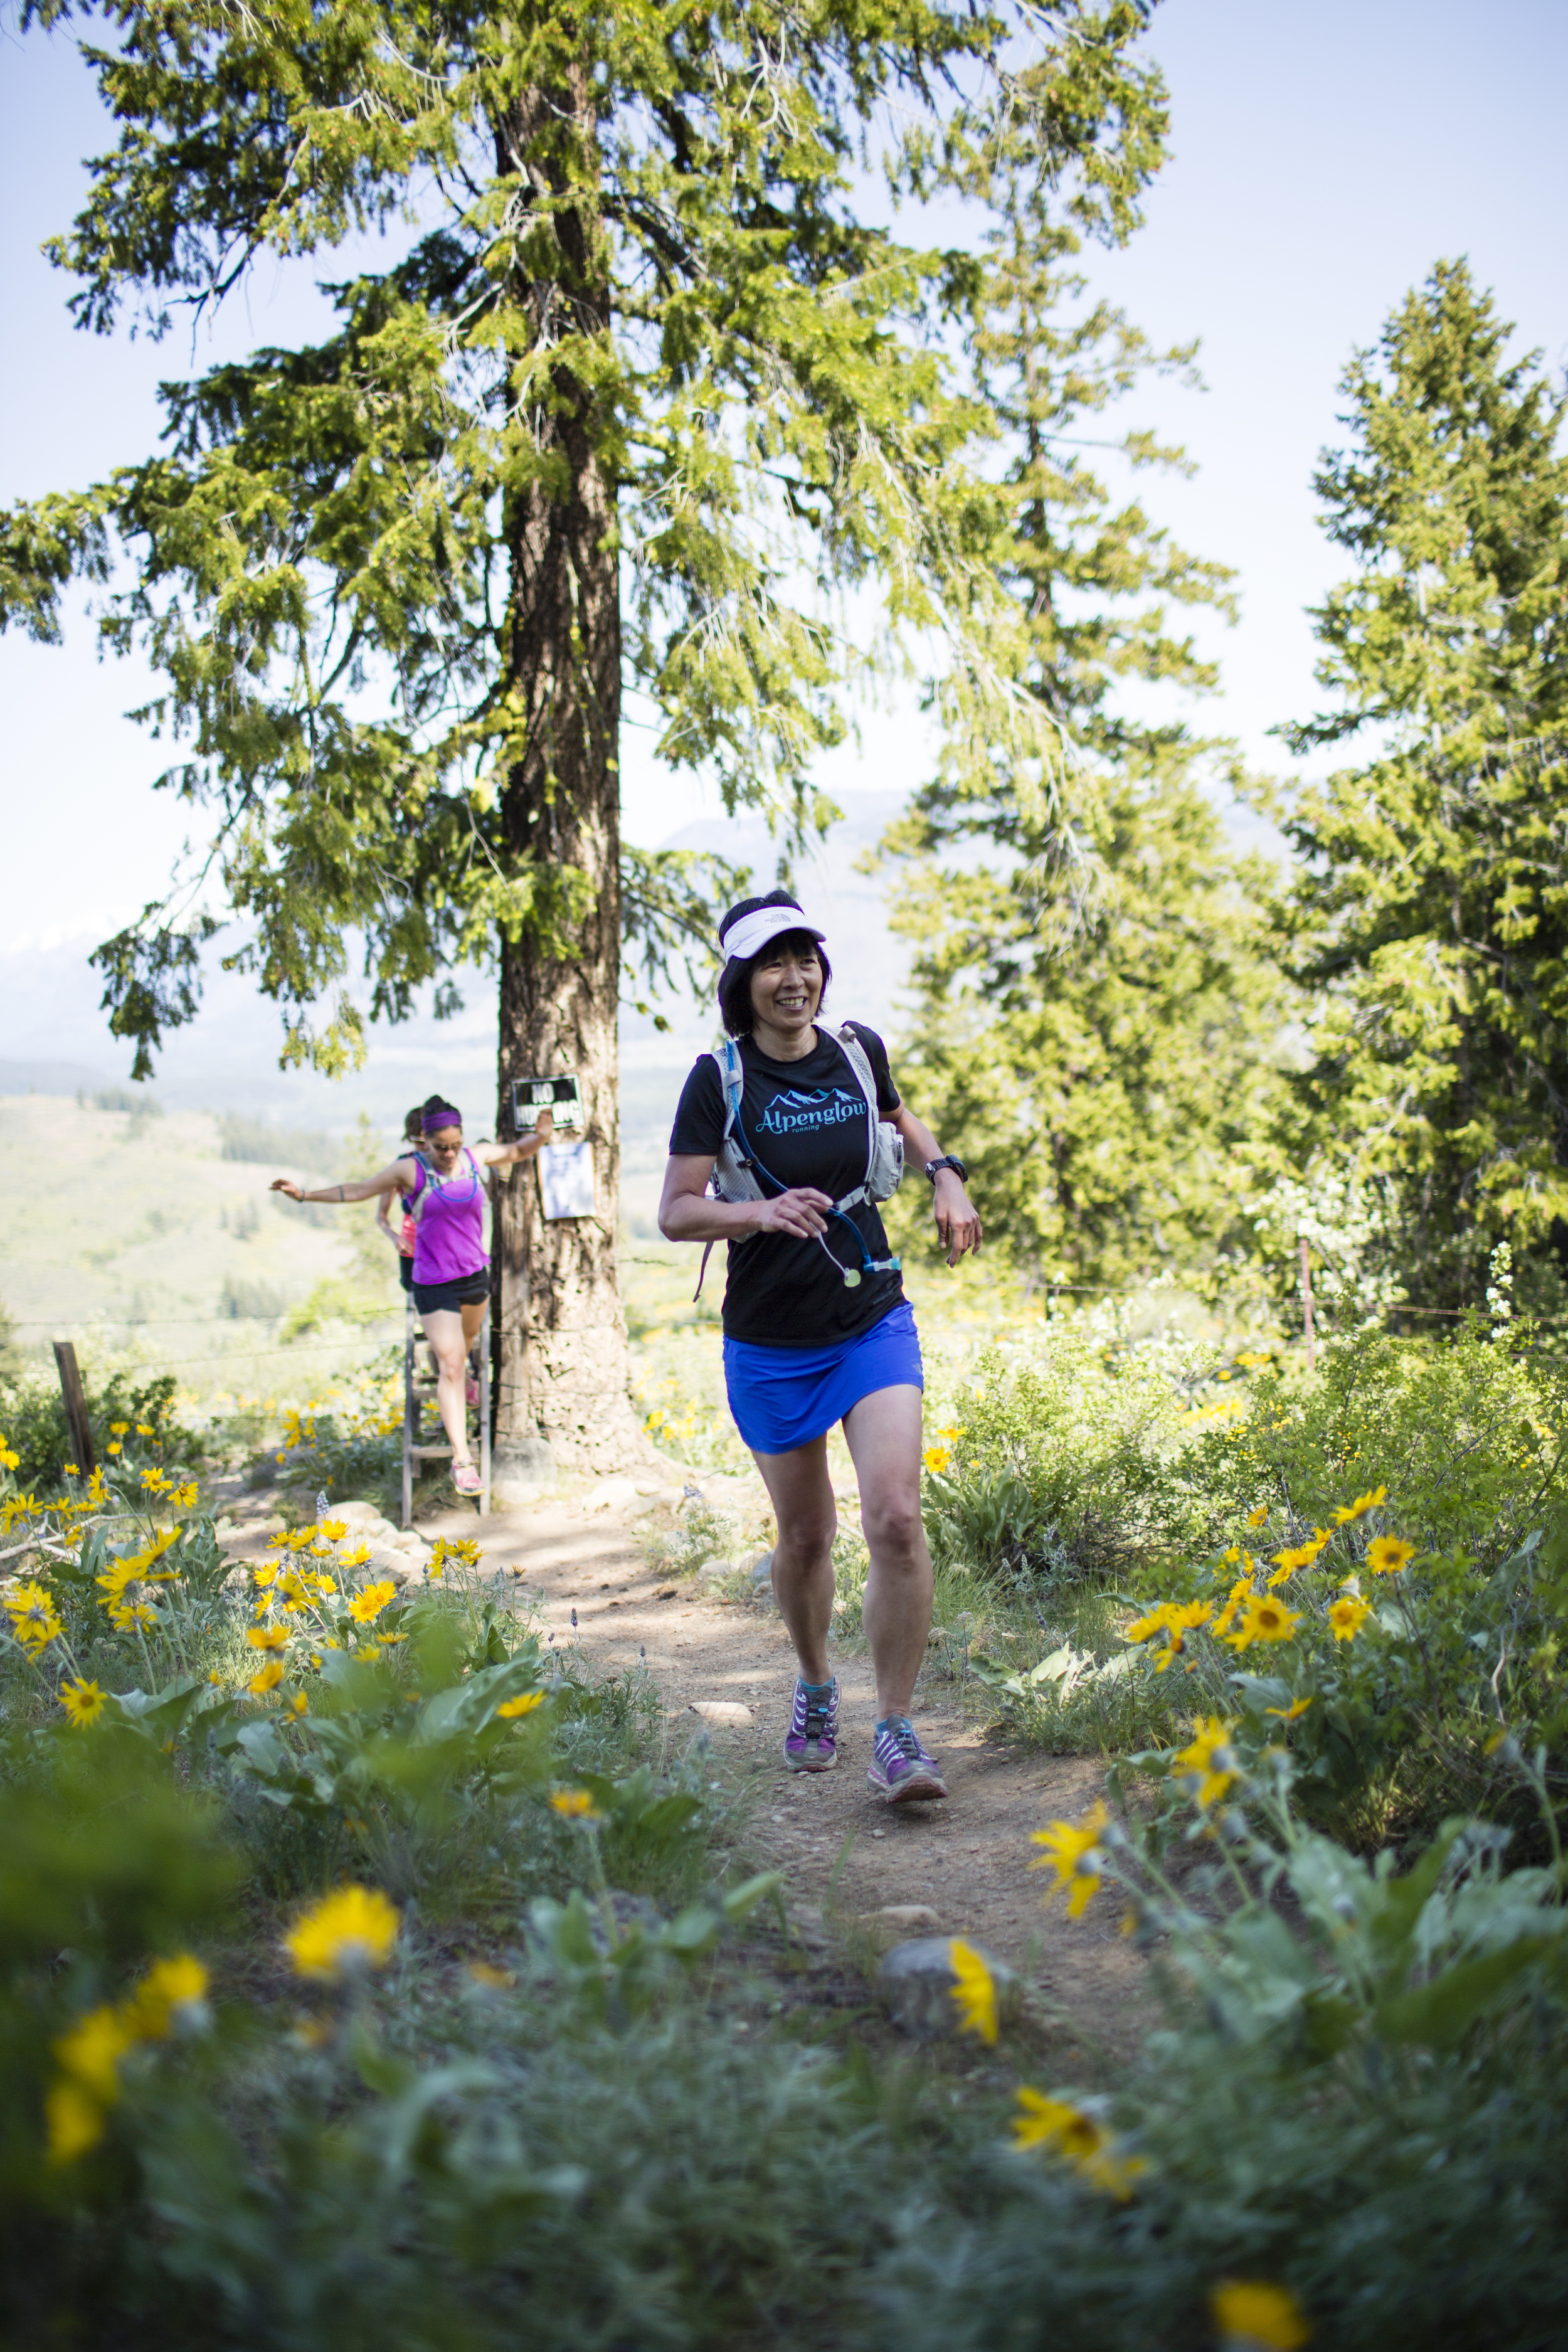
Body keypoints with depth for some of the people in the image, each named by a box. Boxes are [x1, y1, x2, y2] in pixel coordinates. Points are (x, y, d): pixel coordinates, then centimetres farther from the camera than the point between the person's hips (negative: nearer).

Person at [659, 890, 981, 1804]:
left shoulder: (859, 1049, 0)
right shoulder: (720, 1079, -9)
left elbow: (900, 1115, 23)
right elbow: (676, 1214, -10)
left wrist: (946, 1174, 5)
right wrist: (763, 1212, -28)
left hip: (875, 1324, 1)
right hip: (773, 1343, -1)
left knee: (897, 1520, -15)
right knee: (807, 1535, 12)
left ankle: (898, 1731, -2)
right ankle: (815, 1688, 40)